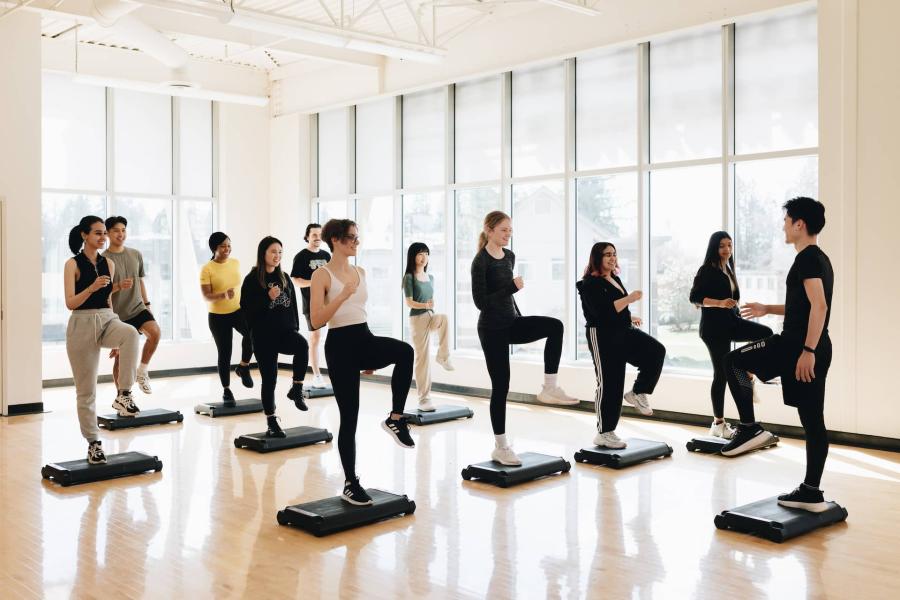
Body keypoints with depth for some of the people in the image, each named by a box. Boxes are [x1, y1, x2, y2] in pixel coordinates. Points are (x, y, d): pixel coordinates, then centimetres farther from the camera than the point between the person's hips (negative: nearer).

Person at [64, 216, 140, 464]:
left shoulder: (109, 263, 9)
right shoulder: (73, 264, -5)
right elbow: (70, 303, -13)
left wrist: (118, 335, 20)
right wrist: (92, 287, -29)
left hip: (107, 320, 4)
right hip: (82, 325, -3)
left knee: (131, 333, -34)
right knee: (86, 390, 3)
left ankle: (123, 394, -26)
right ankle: (93, 442, 15)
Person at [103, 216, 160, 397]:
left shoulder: (136, 255, 7)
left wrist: (147, 303, 15)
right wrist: (118, 286, -24)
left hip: (137, 308, 3)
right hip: (117, 314, -3)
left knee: (155, 333, -25)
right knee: (119, 357, 2)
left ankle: (142, 371, -4)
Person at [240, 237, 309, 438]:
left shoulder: (284, 278, 11)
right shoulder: (252, 279, -3)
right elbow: (246, 307, -10)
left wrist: (296, 328, 8)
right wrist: (268, 297, -20)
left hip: (285, 331, 3)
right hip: (264, 335, -3)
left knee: (302, 345, -31)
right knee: (269, 378, -1)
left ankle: (296, 389, -14)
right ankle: (271, 422, 12)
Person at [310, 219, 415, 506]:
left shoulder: (360, 272, 13)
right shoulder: (322, 274, -7)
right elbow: (316, 321, -13)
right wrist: (343, 294, -23)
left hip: (365, 338, 5)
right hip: (340, 344, -5)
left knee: (405, 351, -29)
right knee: (349, 417, -2)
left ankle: (395, 419, -14)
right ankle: (350, 484, 12)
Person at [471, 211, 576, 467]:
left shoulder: (510, 256, 9)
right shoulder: (481, 261, -15)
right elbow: (480, 302, -20)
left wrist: (521, 321, 23)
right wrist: (513, 287, -25)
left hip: (511, 323, 7)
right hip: (492, 328, -7)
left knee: (555, 326, -18)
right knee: (501, 385, -2)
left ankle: (549, 388, -10)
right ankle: (500, 447, 10)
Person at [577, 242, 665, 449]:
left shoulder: (614, 279, 15)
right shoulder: (590, 283, -13)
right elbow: (602, 311, -26)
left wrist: (630, 318, 14)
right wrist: (629, 299, -24)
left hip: (623, 332, 8)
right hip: (603, 337, -8)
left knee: (657, 351, -13)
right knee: (609, 384, -4)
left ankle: (637, 394, 1)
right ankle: (604, 434, 6)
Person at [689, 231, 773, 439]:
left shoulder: (728, 270, 14)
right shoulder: (707, 270, -8)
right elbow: (694, 297, -16)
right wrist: (719, 303, -27)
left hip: (731, 322, 7)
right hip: (714, 326, -7)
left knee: (766, 333, -17)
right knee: (721, 373, -3)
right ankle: (718, 424, 7)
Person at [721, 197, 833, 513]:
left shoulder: (807, 258, -11)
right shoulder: (820, 258, 20)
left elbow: (818, 306, -23)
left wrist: (807, 351, -26)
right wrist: (767, 309, 33)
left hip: (797, 344, -10)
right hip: (817, 348, 10)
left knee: (733, 361, 6)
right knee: (813, 421, 9)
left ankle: (750, 427, 5)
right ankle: (811, 492, 13)